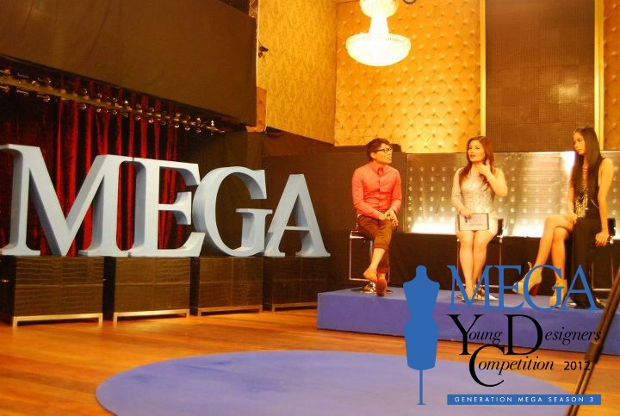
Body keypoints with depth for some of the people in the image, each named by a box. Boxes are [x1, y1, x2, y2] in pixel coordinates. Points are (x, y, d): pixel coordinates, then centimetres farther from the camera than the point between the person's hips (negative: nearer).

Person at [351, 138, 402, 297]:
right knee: (383, 236, -34)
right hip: (366, 217, -2)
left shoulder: (394, 173, 8)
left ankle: (372, 269, -49)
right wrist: (377, 214, -21)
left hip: (387, 217, 2)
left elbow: (397, 199, 10)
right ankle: (381, 277, -37)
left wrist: (392, 210, -14)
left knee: (385, 230, -36)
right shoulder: (360, 173, -4)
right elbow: (358, 202, -9)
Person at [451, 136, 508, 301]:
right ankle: (470, 287, -37)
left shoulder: (496, 172, 6)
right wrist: (462, 209, -14)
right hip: (466, 217, 1)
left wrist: (487, 173, -10)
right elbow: (455, 197, 6)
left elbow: (503, 192, -12)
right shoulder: (461, 173, 11)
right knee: (466, 241, -32)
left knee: (480, 241, -33)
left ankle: (473, 284, -16)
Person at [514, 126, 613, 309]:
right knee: (558, 234, -31)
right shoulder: (576, 167, 18)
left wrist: (605, 230, -14)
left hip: (594, 222, -5)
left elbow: (602, 198, -11)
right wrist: (570, 214, -10)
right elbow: (570, 199, 12)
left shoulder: (604, 164, -2)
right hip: (576, 221, 5)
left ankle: (536, 272, -27)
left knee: (551, 221, -29)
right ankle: (560, 285, -34)